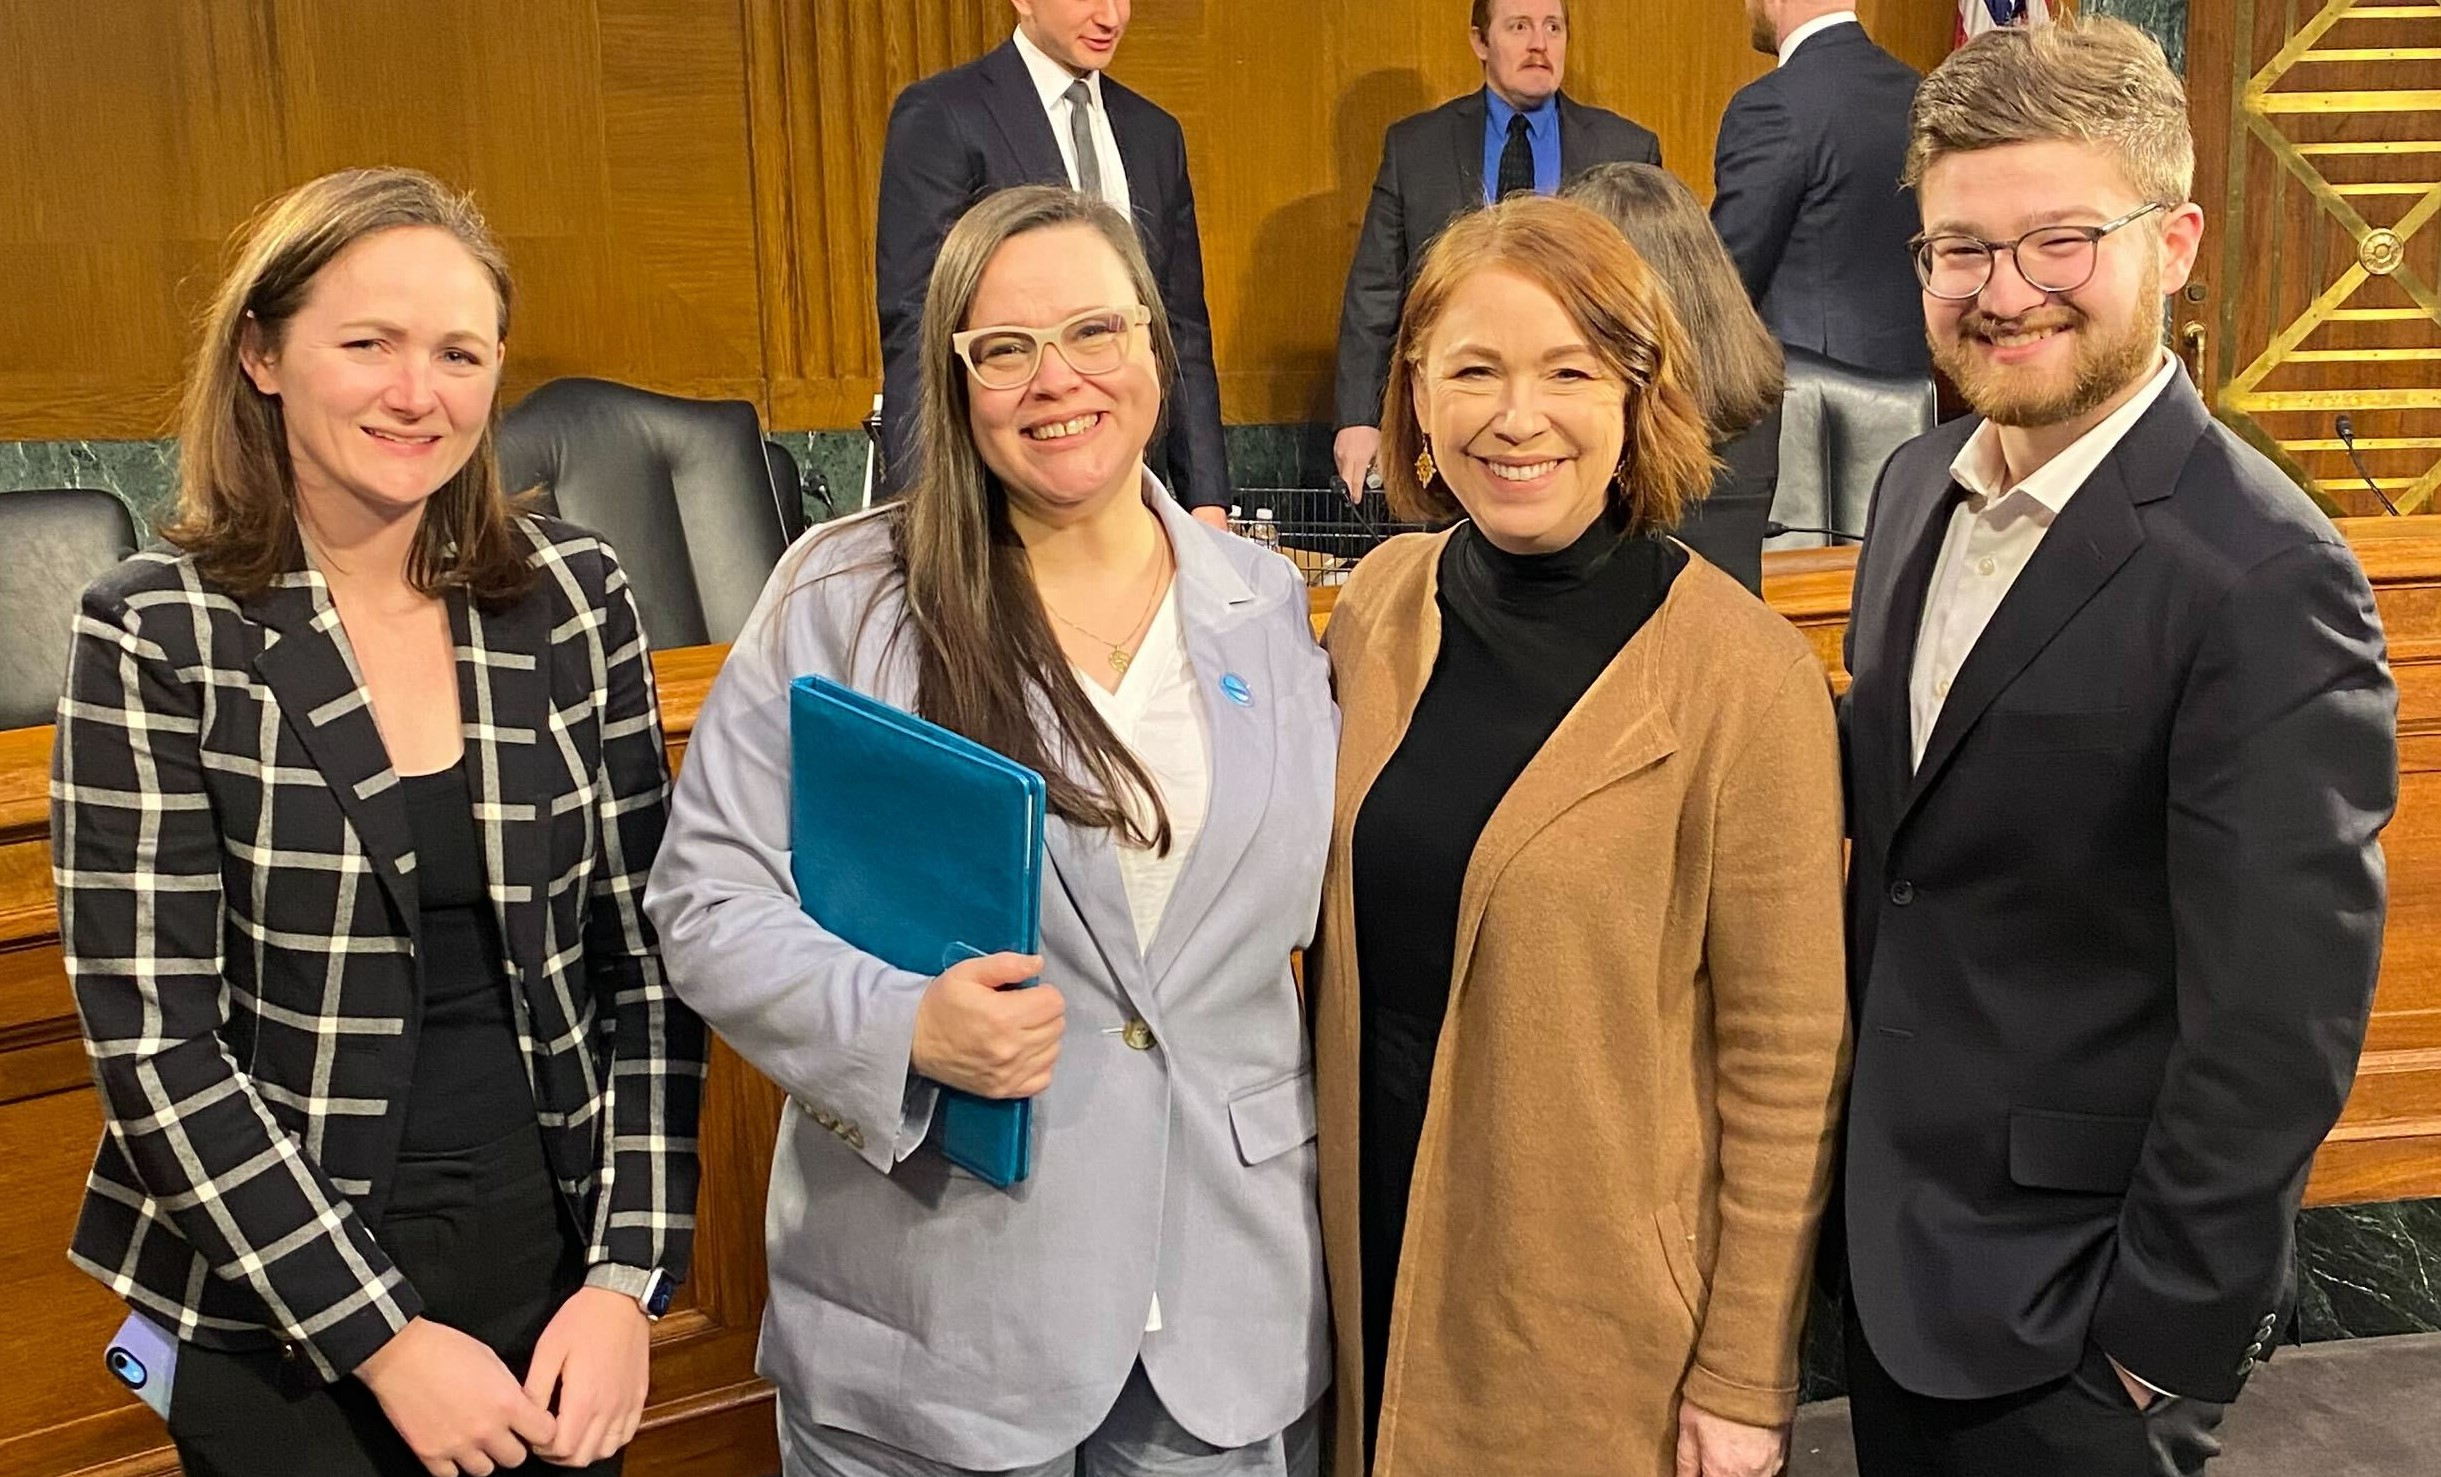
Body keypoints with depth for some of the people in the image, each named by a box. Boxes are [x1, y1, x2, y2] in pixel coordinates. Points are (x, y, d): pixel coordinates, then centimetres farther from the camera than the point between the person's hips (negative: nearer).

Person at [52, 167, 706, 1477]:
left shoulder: (574, 596, -3)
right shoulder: (155, 635, -10)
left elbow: (646, 951, 0)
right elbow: (152, 1041, -11)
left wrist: (627, 1276, -6)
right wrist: (383, 1337, -13)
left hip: (551, 1277, 3)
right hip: (277, 1321, -2)